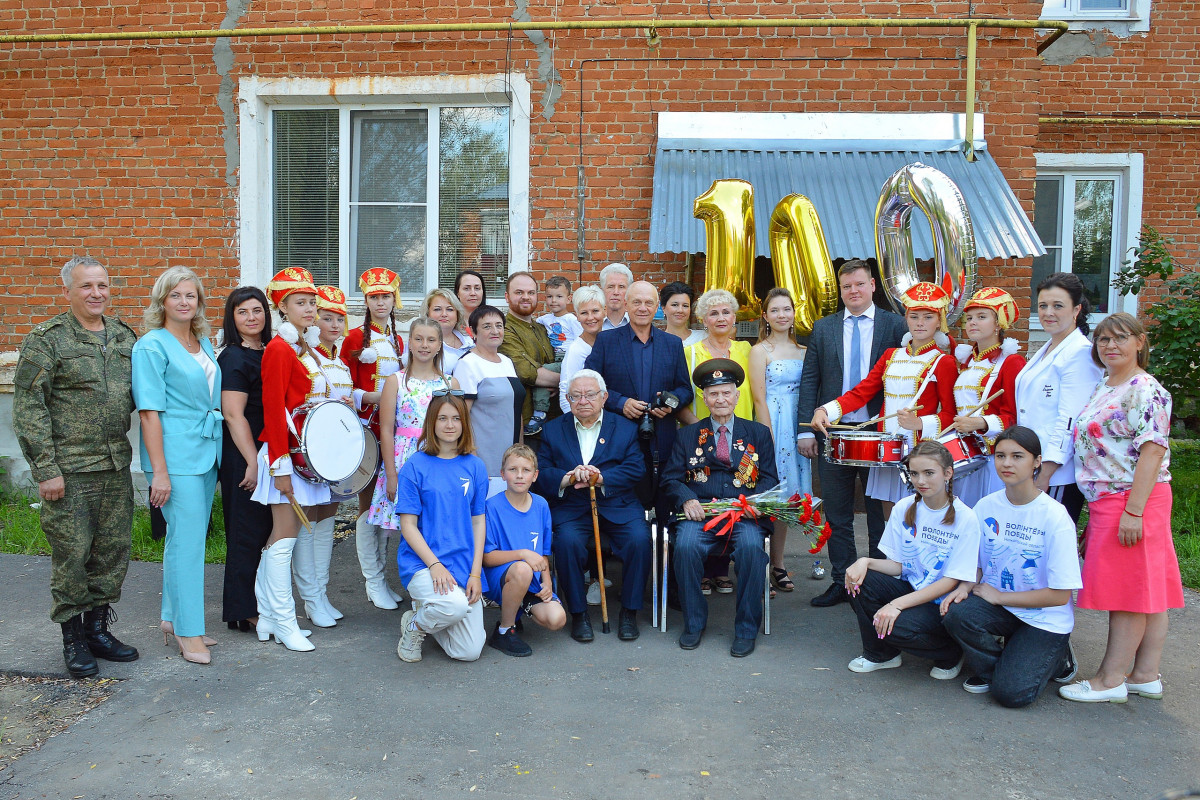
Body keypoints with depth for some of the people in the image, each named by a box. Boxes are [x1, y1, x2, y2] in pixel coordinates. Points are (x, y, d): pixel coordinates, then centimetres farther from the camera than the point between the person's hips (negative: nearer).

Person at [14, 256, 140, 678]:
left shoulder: (125, 336, 11)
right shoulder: (47, 338, -5)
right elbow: (28, 407, -8)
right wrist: (45, 469, -12)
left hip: (117, 468, 5)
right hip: (69, 471, -5)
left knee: (113, 552, 10)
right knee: (72, 555, 2)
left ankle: (98, 628, 25)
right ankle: (73, 639, 18)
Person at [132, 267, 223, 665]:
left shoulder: (204, 342, 13)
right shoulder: (152, 346, -8)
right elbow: (150, 411, -13)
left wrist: (217, 449, 15)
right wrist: (159, 471, -17)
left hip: (207, 451, 7)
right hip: (177, 454, -7)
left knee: (188, 537, 14)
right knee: (186, 539, -4)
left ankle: (174, 618, 26)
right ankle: (187, 631, 7)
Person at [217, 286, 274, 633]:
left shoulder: (267, 353, 13)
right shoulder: (234, 358, -13)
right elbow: (233, 414, -18)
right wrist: (253, 462, -20)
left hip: (265, 451, 9)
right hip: (242, 456, -9)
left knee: (262, 528, 14)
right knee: (247, 531, -2)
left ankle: (252, 602, 27)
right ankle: (243, 612, 8)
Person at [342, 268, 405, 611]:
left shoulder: (397, 340, 16)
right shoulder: (355, 337, -1)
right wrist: (371, 397, -19)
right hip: (367, 425, -5)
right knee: (368, 503, -2)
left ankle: (380, 577, 18)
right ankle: (372, 582, 7)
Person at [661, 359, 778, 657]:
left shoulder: (758, 433, 17)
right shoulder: (687, 436, 17)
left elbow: (769, 478, 9)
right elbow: (671, 478, 10)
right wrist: (687, 500, -12)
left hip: (745, 515, 0)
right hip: (700, 513, 1)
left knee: (751, 545, -33)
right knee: (685, 545, -31)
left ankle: (746, 629, -16)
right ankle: (694, 623, -9)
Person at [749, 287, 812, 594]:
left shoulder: (802, 351, 12)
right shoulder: (759, 351, -4)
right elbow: (759, 399, -9)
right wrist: (768, 439, -14)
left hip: (797, 428, 5)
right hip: (771, 425, -5)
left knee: (785, 498, 9)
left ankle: (778, 565, 18)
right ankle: (767, 567, 5)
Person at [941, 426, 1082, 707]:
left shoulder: (1055, 518, -19)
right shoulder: (986, 507, -4)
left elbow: (1060, 595, -17)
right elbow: (977, 564, 9)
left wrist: (999, 596, -15)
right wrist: (965, 586, -13)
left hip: (1045, 619, -4)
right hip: (998, 606, 4)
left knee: (1010, 693, -17)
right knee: (955, 613, -28)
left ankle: (1055, 656, 15)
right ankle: (990, 668, 3)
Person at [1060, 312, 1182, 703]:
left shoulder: (1146, 391, -12)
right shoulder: (1102, 390, 15)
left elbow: (1152, 452, -19)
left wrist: (1133, 510, -23)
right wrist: (1097, 511, 20)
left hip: (1131, 500, -9)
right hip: (1105, 502, 9)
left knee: (1128, 589, -3)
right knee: (1146, 589, 13)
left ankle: (1111, 679, 3)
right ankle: (1146, 675, 19)